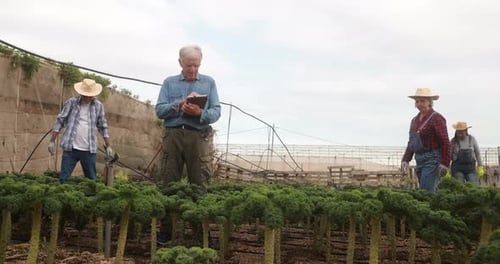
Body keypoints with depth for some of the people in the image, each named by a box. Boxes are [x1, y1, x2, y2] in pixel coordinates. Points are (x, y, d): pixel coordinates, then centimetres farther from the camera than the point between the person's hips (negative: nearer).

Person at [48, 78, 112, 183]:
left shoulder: (98, 106, 4)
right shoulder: (71, 102, -2)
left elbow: (103, 127, 12)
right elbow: (60, 121, 1)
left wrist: (108, 146, 12)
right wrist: (52, 141, -1)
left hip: (89, 150, 2)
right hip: (70, 148, -1)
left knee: (91, 179, 8)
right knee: (63, 178, 0)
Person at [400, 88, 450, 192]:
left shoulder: (436, 118, -8)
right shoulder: (415, 120, 16)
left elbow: (445, 142, -12)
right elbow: (411, 142, 20)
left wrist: (444, 163, -17)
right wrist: (405, 159, 9)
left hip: (432, 160, -8)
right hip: (419, 160, 8)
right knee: (432, 192, 12)